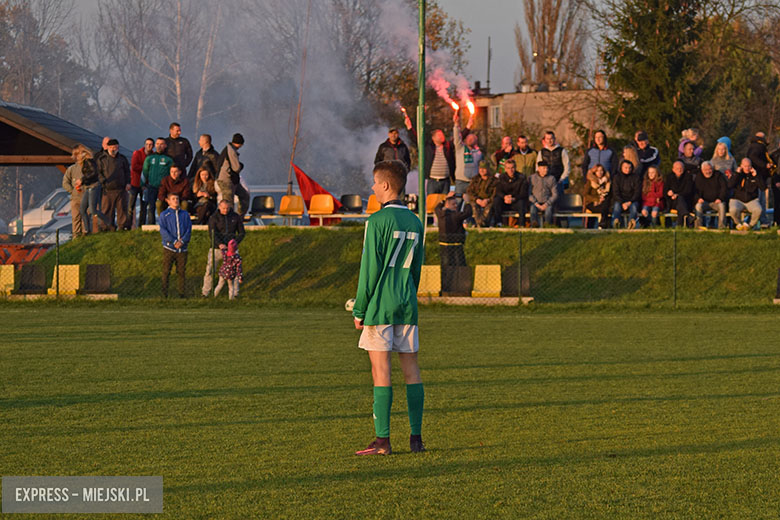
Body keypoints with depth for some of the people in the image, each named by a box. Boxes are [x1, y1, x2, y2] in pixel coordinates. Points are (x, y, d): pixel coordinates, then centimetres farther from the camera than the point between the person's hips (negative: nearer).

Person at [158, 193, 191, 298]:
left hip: (182, 248, 2)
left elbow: (189, 230, 5)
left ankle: (181, 293, 4)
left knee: (181, 272, 1)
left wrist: (182, 241, -11)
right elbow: (163, 230, -5)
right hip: (169, 248, -2)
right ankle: (164, 293, -1)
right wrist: (174, 241, -15)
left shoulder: (185, 214, 12)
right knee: (166, 271, -4)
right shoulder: (164, 215, 5)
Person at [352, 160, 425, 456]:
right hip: (407, 306, 6)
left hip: (380, 306, -6)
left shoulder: (378, 221, -11)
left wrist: (359, 310, -6)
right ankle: (416, 437, 9)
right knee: (411, 368, 8)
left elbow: (369, 269, -11)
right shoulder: (415, 222, 10)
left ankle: (382, 440, -6)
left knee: (380, 370, -5)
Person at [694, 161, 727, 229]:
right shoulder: (698, 178, 9)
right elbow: (695, 190, 4)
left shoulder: (718, 176, 6)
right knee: (698, 206, -31)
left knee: (721, 205, -33)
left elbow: (724, 188, 0)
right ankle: (698, 226, -32)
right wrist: (698, 198, -18)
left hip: (716, 201, -1)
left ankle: (721, 226, -33)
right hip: (704, 202, 1)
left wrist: (720, 198, -16)